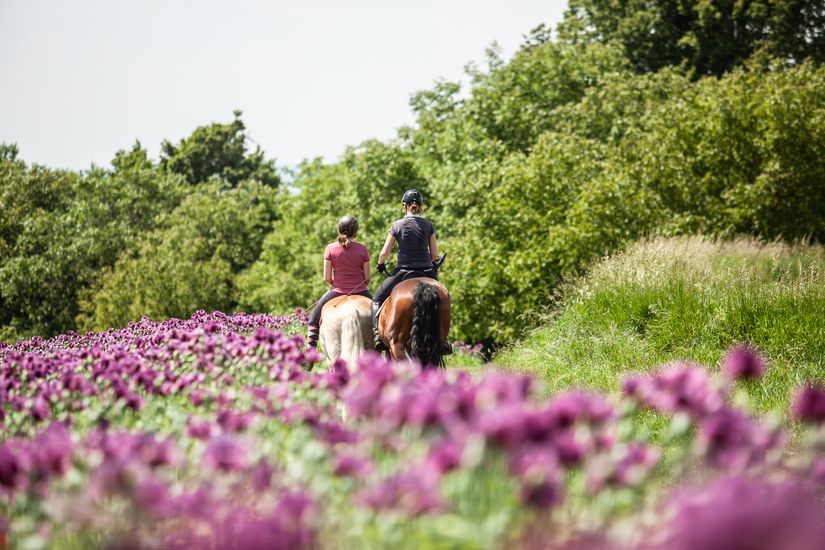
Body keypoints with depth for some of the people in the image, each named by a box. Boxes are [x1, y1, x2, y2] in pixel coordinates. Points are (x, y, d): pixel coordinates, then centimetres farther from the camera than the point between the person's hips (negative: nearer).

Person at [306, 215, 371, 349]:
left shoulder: (331, 248, -6)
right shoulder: (362, 249, -4)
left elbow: (327, 277, -4)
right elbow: (367, 277, -2)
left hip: (337, 291, -1)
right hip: (360, 292, 1)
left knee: (314, 318, 18)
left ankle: (311, 346, 9)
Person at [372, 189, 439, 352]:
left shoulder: (397, 225, -4)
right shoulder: (429, 225, 1)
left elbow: (384, 253, -2)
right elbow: (434, 254, 4)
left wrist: (380, 264, 19)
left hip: (403, 272, -2)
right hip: (426, 272, 2)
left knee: (377, 299, 16)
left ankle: (377, 334, -3)